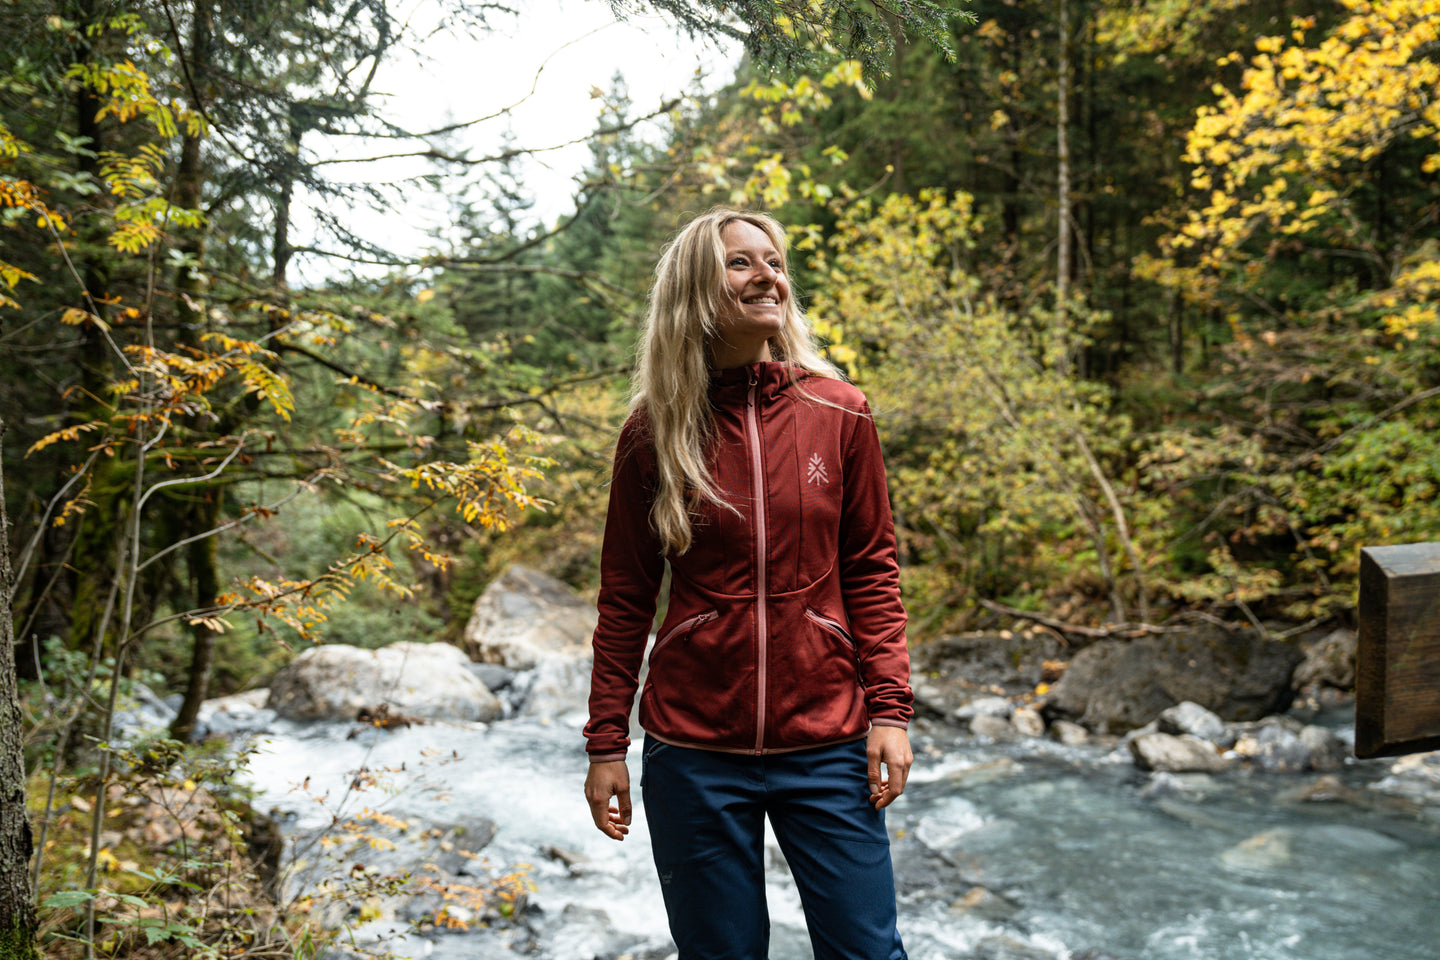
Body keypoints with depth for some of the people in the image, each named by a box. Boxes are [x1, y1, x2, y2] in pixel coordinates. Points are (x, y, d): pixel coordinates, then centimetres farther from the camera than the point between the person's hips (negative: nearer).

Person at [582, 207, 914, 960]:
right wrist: (605, 743, 2)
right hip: (694, 750, 0)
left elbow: (871, 571, 3)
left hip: (827, 743, 1)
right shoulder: (654, 431, -2)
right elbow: (625, 598, 2)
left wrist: (889, 708, -4)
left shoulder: (839, 413, -1)